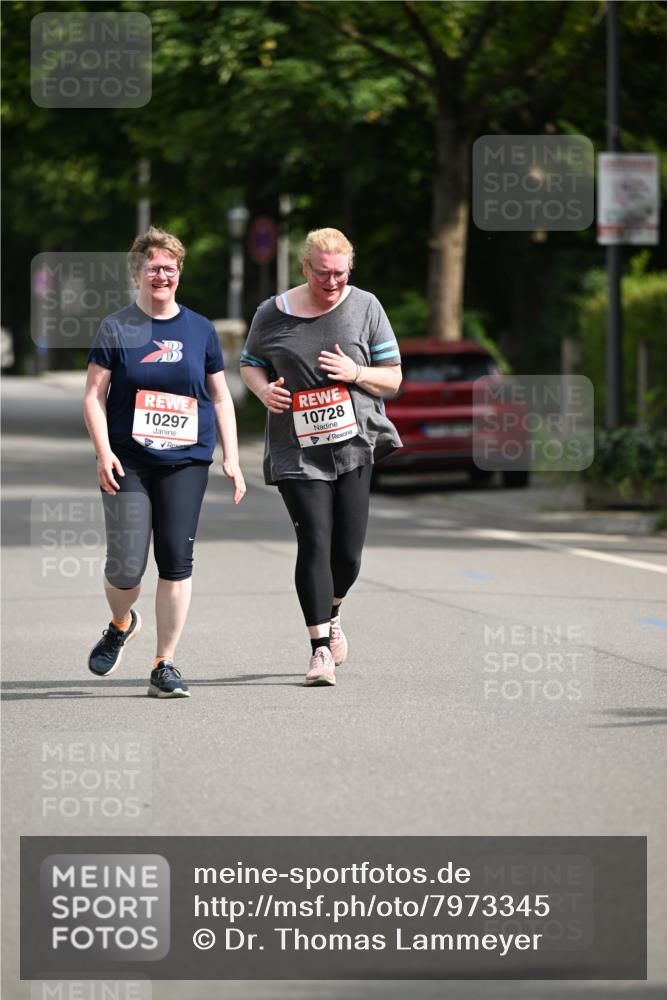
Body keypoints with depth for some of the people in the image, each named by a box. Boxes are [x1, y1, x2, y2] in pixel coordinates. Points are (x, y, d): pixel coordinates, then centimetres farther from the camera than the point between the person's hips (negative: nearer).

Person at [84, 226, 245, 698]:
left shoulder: (200, 330, 9)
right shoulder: (116, 328, 3)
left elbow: (221, 397, 15)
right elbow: (94, 396, 1)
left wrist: (232, 460, 8)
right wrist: (103, 452, -12)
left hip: (185, 460, 2)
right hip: (128, 462, -1)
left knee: (176, 561, -7)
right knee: (126, 566, -7)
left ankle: (165, 665, 3)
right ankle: (121, 624, 28)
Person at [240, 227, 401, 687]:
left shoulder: (365, 308, 4)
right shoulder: (273, 314, 2)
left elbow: (393, 377, 8)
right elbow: (250, 364, 17)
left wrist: (356, 373, -12)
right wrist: (264, 389, -5)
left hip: (354, 442, 1)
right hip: (297, 450, -1)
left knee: (348, 550, 1)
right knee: (314, 542, -12)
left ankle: (332, 613, 33)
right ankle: (321, 648, -6)